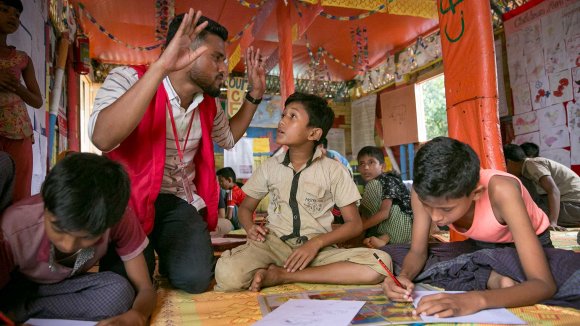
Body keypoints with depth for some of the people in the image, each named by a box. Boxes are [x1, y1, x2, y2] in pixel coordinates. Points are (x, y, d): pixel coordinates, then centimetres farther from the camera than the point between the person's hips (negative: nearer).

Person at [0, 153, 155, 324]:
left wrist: (135, 317, -47)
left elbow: (146, 289, -24)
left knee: (119, 292, -29)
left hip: (66, 287, 2)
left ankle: (19, 310, -11)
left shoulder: (120, 219, -29)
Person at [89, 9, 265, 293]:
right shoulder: (129, 79, -15)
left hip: (181, 201, 4)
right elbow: (102, 138, -35)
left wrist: (255, 94, 10)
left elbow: (228, 137, 24)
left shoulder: (207, 103, 5)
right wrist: (160, 67, -41)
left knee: (196, 279, -16)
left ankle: (166, 253, 18)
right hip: (131, 198, -3)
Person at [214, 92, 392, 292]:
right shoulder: (269, 167, 8)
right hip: (274, 243, 0)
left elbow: (354, 224, 1)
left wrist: (316, 243, -15)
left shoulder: (333, 170, 1)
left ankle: (280, 276, -19)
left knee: (381, 263, -28)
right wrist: (250, 228, -6)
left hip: (317, 248, 1)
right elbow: (245, 208, 18)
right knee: (227, 272, -32)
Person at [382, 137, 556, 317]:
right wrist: (403, 275, -40)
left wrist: (478, 300, -58)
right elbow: (417, 251, -18)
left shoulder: (500, 191, -41)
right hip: (485, 245, 4)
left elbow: (544, 284, -42)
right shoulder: (425, 192, -30)